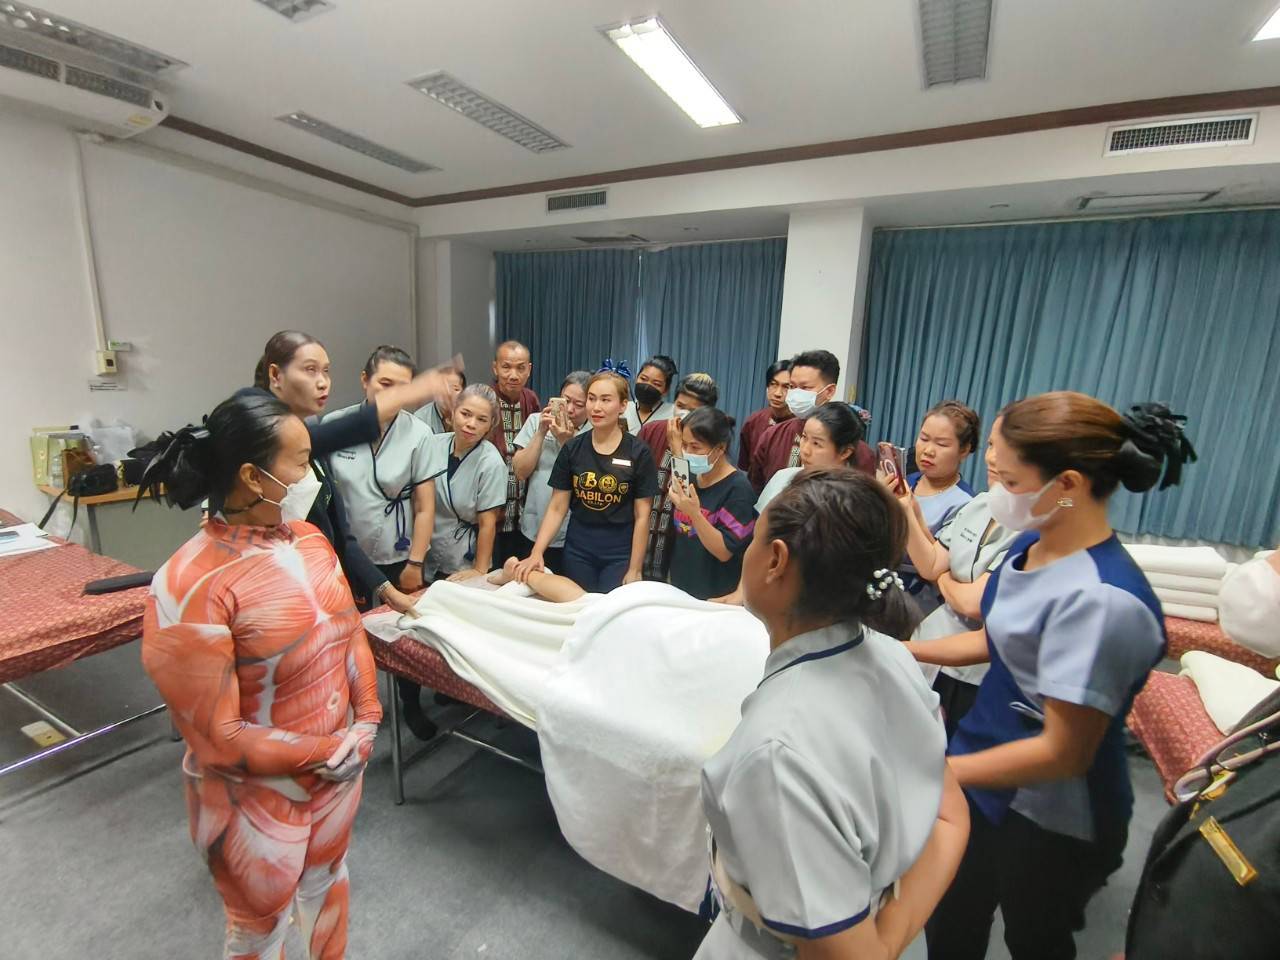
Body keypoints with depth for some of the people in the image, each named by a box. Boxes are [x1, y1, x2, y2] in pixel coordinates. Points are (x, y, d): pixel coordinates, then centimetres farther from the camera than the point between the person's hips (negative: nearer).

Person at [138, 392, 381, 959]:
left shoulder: (310, 540, -7)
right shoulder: (192, 587, -27)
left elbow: (350, 632, 0)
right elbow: (219, 738, -22)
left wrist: (367, 721, -10)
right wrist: (326, 752, -17)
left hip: (339, 769, 6)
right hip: (259, 797, -5)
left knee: (327, 885, 30)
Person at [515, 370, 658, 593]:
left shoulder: (639, 453, -8)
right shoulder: (572, 449, -1)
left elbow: (642, 516, -6)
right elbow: (557, 508, 2)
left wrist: (635, 569, -5)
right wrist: (537, 552, -10)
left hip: (620, 555, -2)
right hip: (577, 552, 3)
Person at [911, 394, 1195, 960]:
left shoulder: (1100, 599, -32)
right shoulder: (1033, 544, -6)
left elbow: (1064, 752, -26)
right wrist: (905, 650, 4)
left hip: (1051, 820, -7)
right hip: (986, 781, 7)